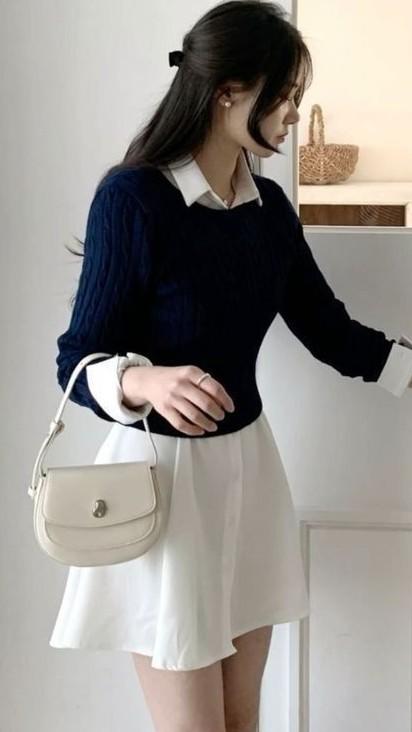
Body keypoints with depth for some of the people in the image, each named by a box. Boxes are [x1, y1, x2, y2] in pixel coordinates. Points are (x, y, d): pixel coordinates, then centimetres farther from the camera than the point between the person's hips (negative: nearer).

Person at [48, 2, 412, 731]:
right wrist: (145, 382, -36)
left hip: (247, 462, 6)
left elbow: (328, 328, 12)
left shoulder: (268, 204, 3)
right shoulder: (132, 196, -17)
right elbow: (77, 361, -16)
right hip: (163, 473, -6)